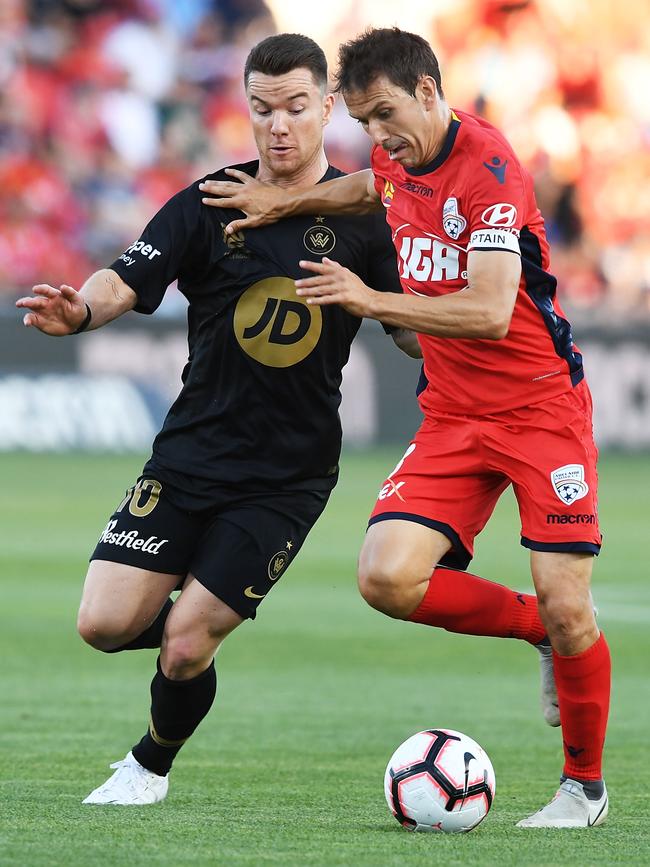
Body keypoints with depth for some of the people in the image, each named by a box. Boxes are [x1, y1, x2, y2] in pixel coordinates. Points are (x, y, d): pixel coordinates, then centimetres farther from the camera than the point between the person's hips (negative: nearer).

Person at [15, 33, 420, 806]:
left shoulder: (360, 215, -3)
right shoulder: (208, 205, -1)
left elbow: (412, 329, 3)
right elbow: (127, 280, -11)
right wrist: (82, 309, -33)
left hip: (290, 473, -2)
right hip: (191, 451, 2)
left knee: (185, 646, -9)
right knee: (104, 624, -8)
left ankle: (150, 767, 22)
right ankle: (196, 618, 26)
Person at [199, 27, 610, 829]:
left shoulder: (488, 168, -17)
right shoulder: (398, 160, 5)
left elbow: (489, 311, -26)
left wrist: (372, 301, -26)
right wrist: (284, 202, 24)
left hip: (541, 408, -7)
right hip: (451, 417, 7)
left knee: (565, 607, -10)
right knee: (387, 576, -14)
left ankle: (585, 786, 12)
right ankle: (539, 630, 10)